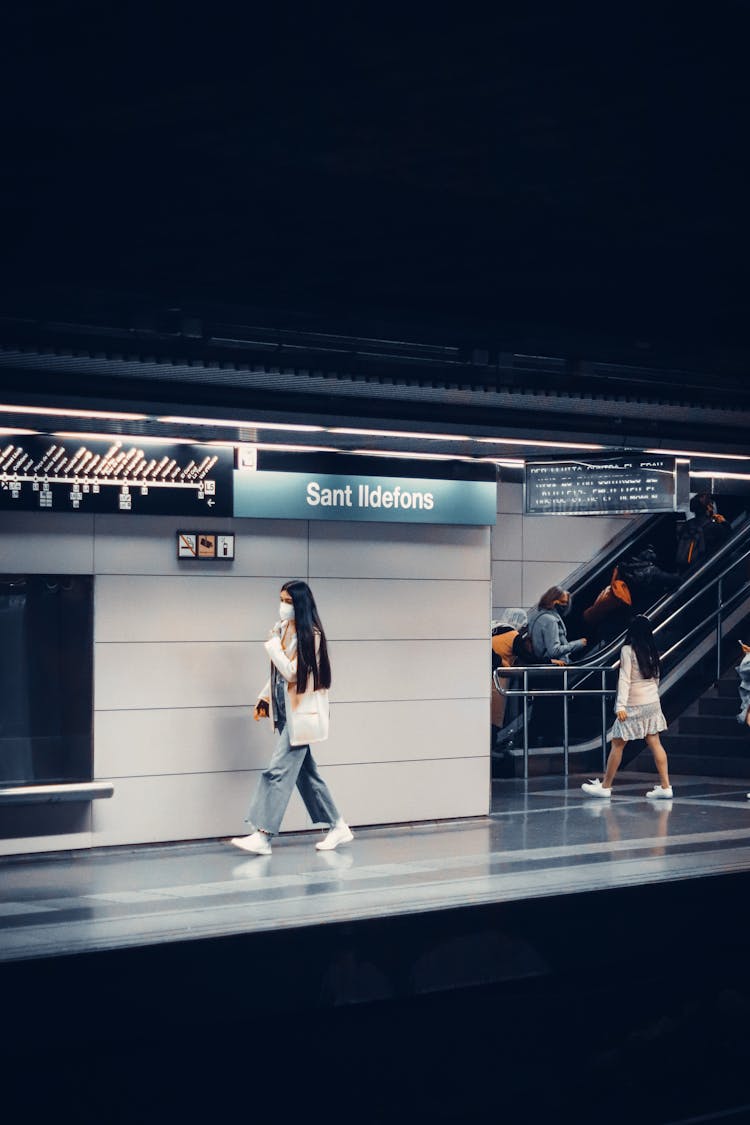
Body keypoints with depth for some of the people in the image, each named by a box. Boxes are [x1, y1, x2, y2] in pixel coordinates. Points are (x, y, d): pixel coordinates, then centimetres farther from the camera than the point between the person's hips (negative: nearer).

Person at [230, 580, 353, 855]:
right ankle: (338, 827, 21)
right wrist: (264, 699, 18)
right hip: (285, 711, 9)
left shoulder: (310, 635, -14)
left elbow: (292, 672, -19)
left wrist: (273, 645, -14)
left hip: (300, 714, -9)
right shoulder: (283, 629, 10)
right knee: (305, 772, 13)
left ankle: (263, 836, -10)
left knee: (279, 771, -11)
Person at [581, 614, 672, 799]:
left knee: (617, 744, 3)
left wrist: (621, 705, -21)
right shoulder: (651, 651, 7)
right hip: (652, 702, 6)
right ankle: (665, 786, -2)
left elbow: (625, 679, -17)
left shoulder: (628, 650, -11)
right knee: (655, 744, 4)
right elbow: (656, 677, 14)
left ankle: (605, 786, 11)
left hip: (634, 705, -6)